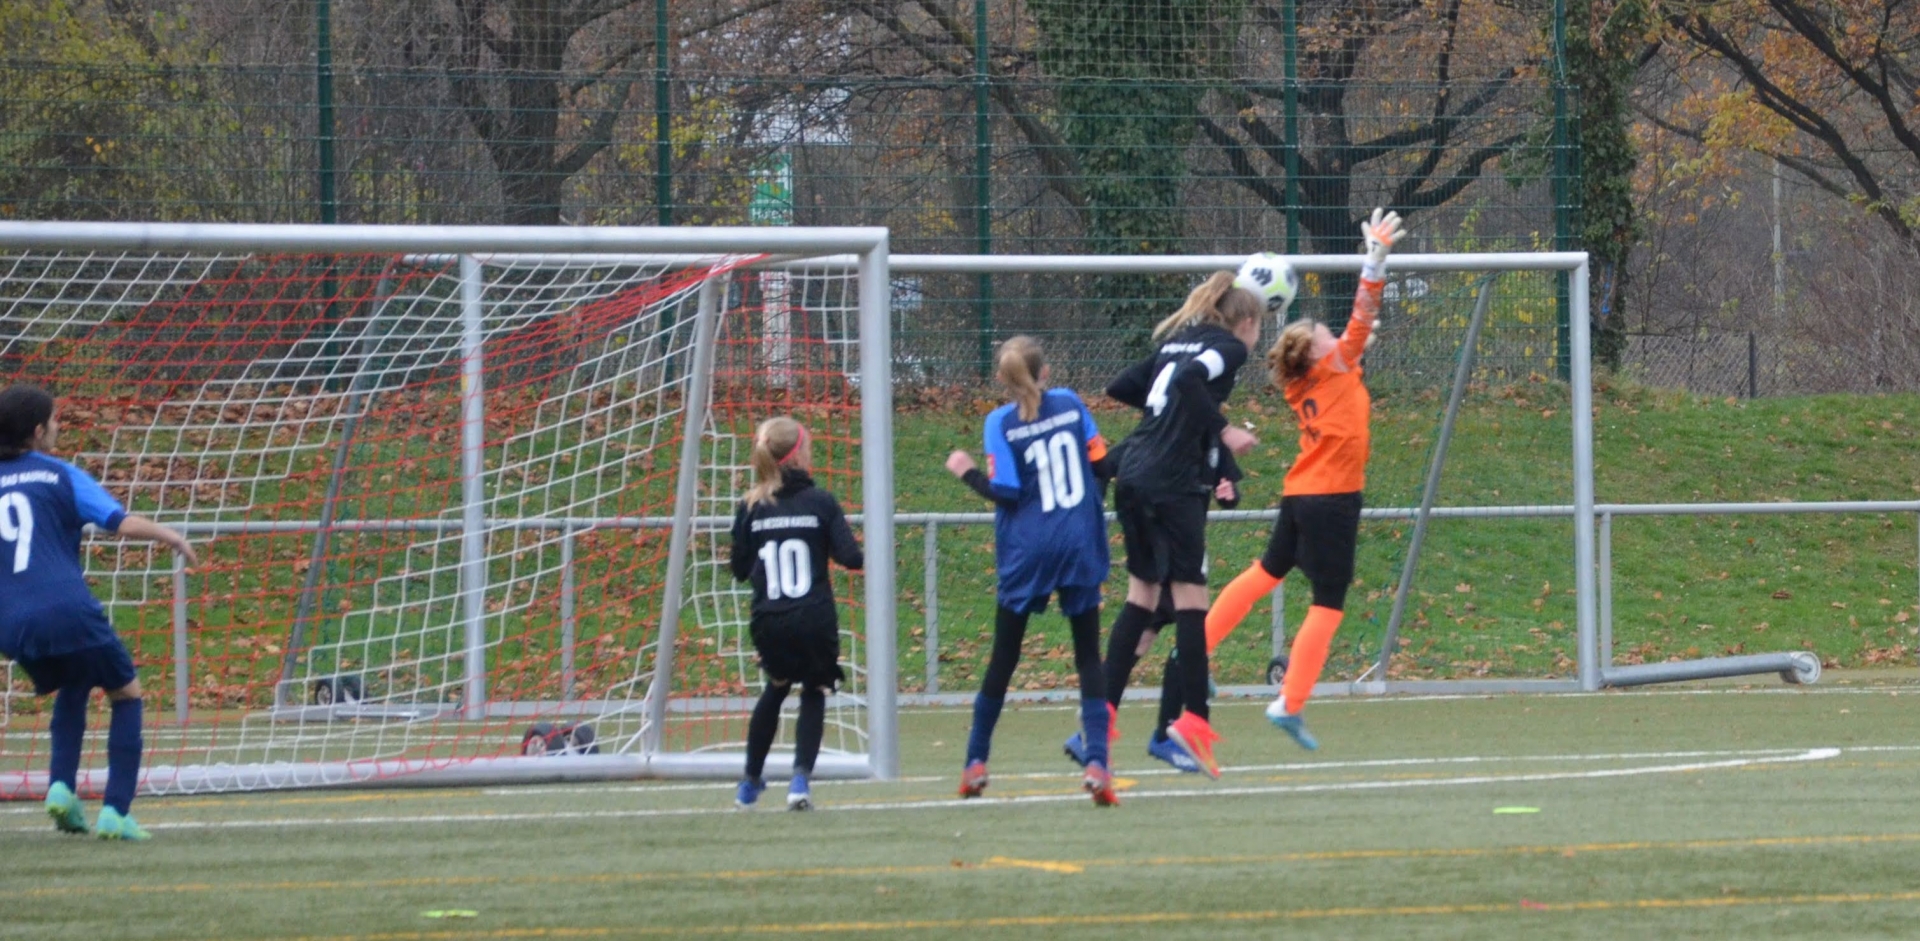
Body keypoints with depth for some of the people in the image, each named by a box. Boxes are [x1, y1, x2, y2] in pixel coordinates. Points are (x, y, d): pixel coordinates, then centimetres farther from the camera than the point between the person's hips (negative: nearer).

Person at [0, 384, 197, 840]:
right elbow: (120, 522, -6)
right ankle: (116, 811, 0)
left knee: (71, 689, 32)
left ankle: (61, 786, 10)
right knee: (126, 695, 14)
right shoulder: (60, 476, 4)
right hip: (69, 611, -4)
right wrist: (170, 536, 9)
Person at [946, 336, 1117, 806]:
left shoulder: (1000, 423, -5)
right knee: (1088, 656, 2)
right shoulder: (1070, 403, 3)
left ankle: (976, 761, 21)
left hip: (1027, 551, -1)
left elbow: (1004, 491, -11)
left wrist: (967, 472, 6)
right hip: (1080, 545, 1)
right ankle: (1096, 762, -15)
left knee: (1004, 656, 12)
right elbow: (1101, 461, 4)